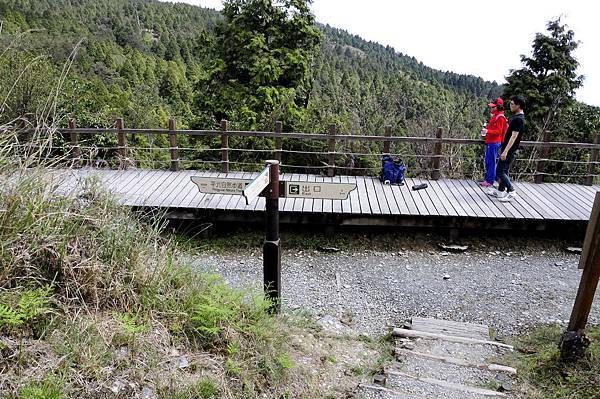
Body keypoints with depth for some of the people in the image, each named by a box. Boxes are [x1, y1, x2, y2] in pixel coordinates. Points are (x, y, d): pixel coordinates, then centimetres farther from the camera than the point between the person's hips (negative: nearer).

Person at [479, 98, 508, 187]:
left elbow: (498, 131, -19)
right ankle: (488, 179, 25)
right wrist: (486, 131, 13)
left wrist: (487, 131, -26)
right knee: (487, 161, 15)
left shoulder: (500, 117, -13)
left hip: (494, 143, -10)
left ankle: (490, 181, 0)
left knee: (491, 162, -5)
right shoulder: (495, 116, 17)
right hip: (490, 142, 10)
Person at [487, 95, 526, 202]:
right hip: (508, 149, 10)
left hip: (510, 150, -10)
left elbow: (514, 136, -24)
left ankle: (511, 192, -1)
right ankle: (500, 191, 24)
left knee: (500, 171, -7)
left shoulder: (519, 119, -20)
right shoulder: (515, 116, 12)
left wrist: (505, 151, -26)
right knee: (504, 171, 15)